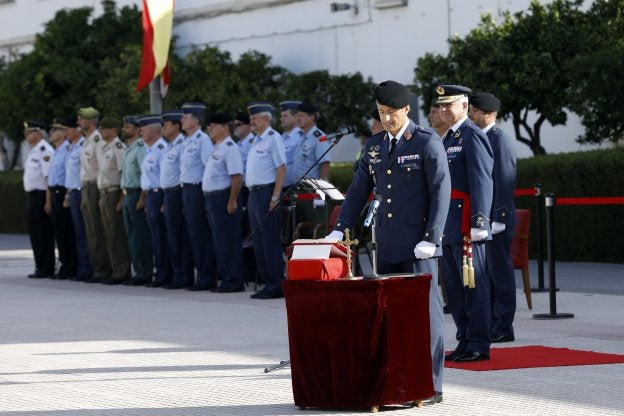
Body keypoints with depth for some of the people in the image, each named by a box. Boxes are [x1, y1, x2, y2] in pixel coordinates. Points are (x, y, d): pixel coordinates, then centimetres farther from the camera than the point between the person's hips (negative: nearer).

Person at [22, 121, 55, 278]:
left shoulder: (44, 150, -14)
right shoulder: (33, 151, 17)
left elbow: (49, 177, -19)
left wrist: (47, 200, -22)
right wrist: (30, 198, 20)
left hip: (40, 195, -10)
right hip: (32, 196, 10)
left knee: (44, 234, -5)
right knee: (34, 233, 13)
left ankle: (46, 269, -2)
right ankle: (40, 267, 19)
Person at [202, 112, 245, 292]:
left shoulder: (229, 148, -13)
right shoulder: (217, 148, 16)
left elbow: (237, 176, -21)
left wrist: (232, 201, -24)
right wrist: (208, 199, 17)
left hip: (224, 198, -10)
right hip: (212, 198, 10)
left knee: (228, 241, -7)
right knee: (219, 242, 12)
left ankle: (233, 281, -3)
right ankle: (226, 278, 18)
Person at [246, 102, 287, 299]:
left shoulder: (272, 138, -10)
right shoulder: (256, 140, 18)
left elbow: (281, 168, -16)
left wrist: (275, 196, -20)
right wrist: (252, 194, 16)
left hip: (266, 193, -10)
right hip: (254, 194, 10)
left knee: (270, 241, -8)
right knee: (259, 242, 11)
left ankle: (277, 285, -5)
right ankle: (268, 283, 16)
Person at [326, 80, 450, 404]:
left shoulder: (427, 143, -5)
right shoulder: (374, 145, 12)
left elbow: (441, 193, -9)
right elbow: (359, 191, 16)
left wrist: (431, 239, -15)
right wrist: (340, 230, 5)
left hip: (417, 243, -6)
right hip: (386, 244, 6)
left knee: (424, 310, -4)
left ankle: (431, 386, 1)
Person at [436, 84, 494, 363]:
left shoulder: (472, 136, -10)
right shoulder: (449, 138, 19)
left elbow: (482, 183, -16)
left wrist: (479, 223, -21)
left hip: (466, 227, -10)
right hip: (449, 226, 10)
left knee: (474, 285, -5)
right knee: (454, 286, 11)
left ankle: (479, 345, -1)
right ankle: (465, 342, 17)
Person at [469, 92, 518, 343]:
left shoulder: (499, 140, -12)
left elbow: (505, 181, -17)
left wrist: (499, 218, -21)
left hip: (497, 218, -9)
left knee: (500, 271, -4)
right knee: (485, 272, 11)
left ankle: (503, 329, -1)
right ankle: (491, 323, 17)